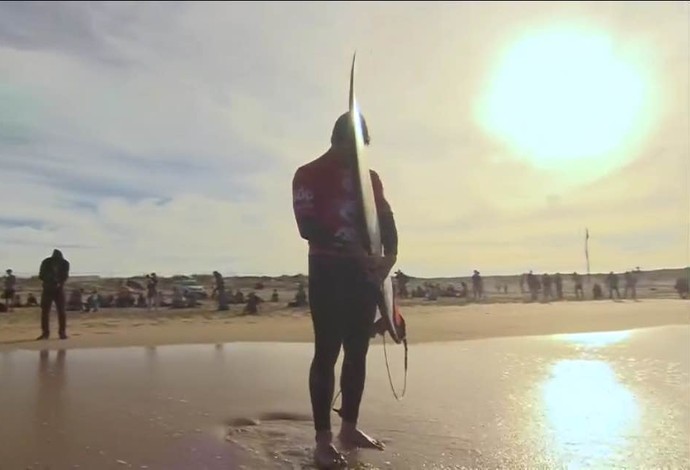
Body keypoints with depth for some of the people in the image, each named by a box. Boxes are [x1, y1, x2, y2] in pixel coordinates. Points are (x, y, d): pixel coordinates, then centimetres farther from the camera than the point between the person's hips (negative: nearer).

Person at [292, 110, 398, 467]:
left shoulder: (369, 177, 16)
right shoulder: (309, 175, -2)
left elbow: (386, 219, 8)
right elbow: (308, 227, -13)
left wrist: (390, 255, -11)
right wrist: (354, 251, -21)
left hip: (365, 271, 6)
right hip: (328, 271, -5)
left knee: (358, 352, 8)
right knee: (327, 353, -6)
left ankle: (349, 427, 20)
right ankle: (323, 439, 1)